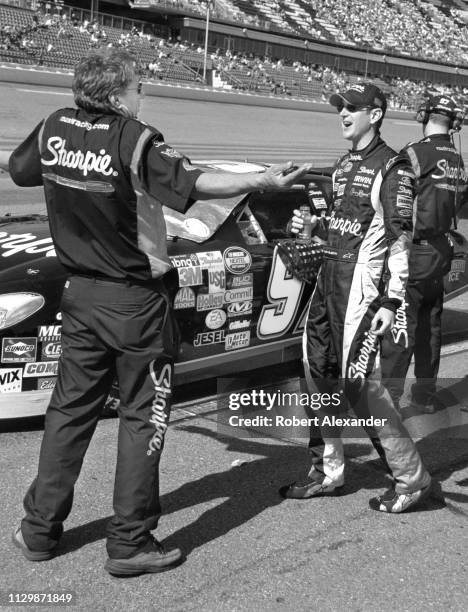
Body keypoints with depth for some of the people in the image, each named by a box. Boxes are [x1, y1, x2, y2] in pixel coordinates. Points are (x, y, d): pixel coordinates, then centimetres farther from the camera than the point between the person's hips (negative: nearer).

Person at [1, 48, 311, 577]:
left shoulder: (55, 128, 1)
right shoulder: (134, 139, -17)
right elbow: (192, 185, -21)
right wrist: (263, 180, -16)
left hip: (80, 294, 6)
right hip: (134, 300, -6)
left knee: (69, 408, 16)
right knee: (142, 417, 5)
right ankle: (130, 544, 12)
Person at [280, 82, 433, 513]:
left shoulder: (391, 167, -8)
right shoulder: (343, 166, 18)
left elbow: (400, 237, -12)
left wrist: (392, 300, -17)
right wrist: (311, 224, 7)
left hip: (362, 282, -9)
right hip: (329, 276, 9)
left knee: (358, 380, -10)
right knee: (320, 373, 9)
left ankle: (411, 477, 4)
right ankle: (328, 472, 21)